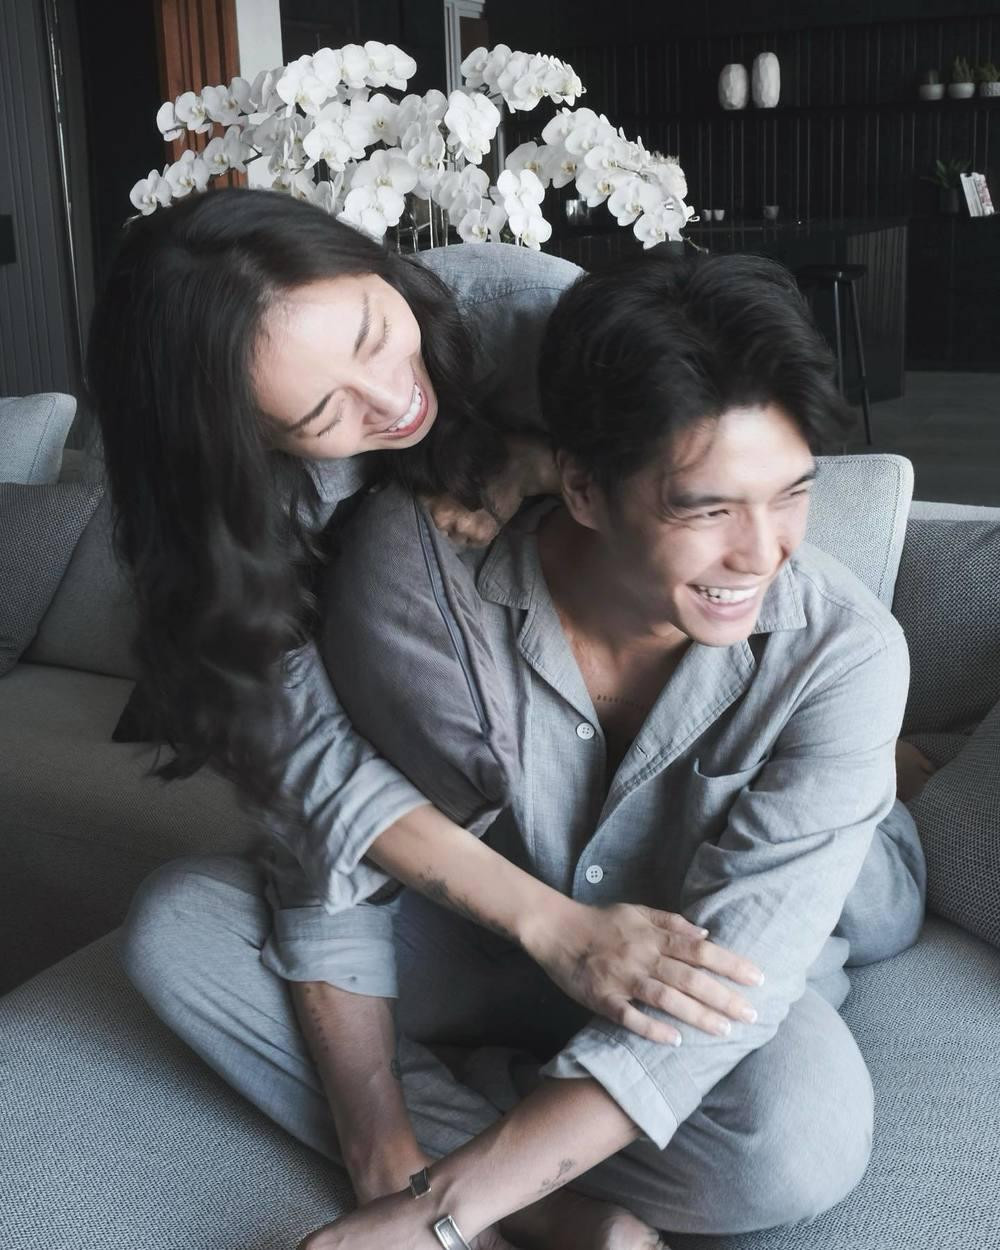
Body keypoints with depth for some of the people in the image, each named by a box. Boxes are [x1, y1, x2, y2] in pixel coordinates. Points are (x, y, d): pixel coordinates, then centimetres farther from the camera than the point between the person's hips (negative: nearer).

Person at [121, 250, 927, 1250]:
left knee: (804, 1134, -35)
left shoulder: (845, 654, -28)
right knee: (177, 923, -15)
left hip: (695, 991, -2)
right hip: (488, 945, 3)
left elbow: (728, 977, -31)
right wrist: (380, 1148, -23)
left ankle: (440, 1082, -12)